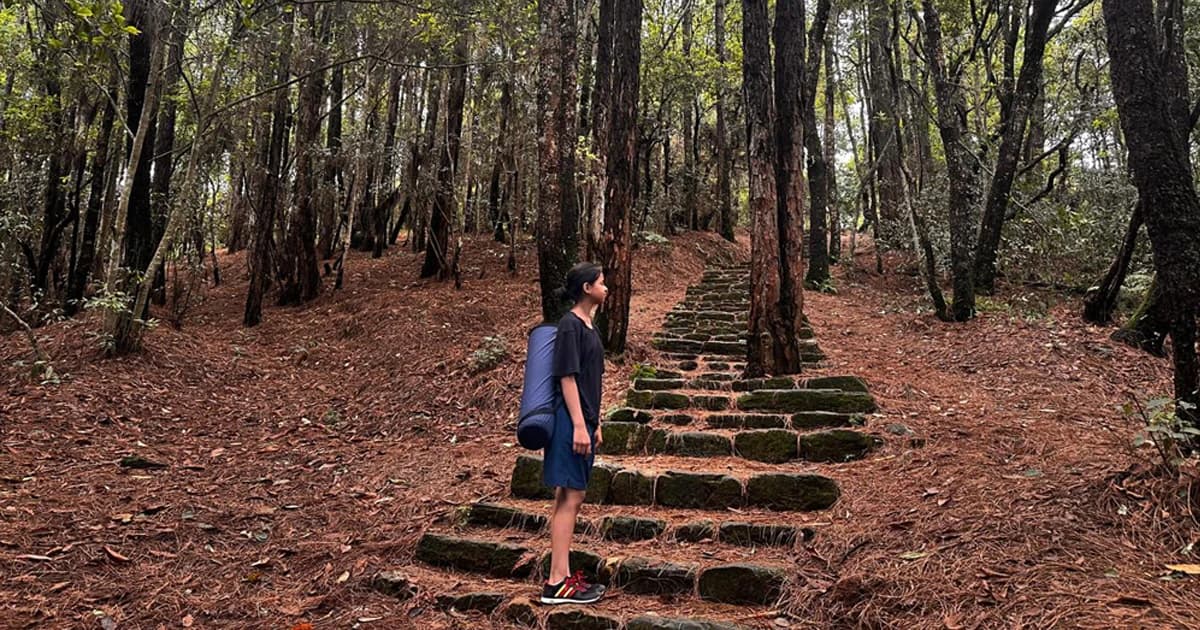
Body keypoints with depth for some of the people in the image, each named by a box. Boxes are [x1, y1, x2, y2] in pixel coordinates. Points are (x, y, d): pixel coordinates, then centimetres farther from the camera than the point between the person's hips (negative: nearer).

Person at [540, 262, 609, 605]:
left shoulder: (588, 326, 16)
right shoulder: (570, 325, -12)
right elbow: (567, 378, -17)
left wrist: (595, 424, 21)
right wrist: (579, 425, -20)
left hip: (583, 421, 10)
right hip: (571, 421, -10)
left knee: (569, 498, 12)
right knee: (570, 498, -7)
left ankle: (561, 574, 19)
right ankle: (557, 583, -2)